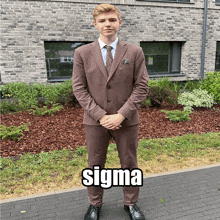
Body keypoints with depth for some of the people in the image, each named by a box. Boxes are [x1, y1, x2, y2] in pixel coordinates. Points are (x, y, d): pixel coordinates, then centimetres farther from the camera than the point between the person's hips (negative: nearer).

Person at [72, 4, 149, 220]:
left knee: (130, 164, 14)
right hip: (94, 121, 0)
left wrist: (120, 115, -14)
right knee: (95, 166, 13)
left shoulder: (134, 52, -2)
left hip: (126, 120, 0)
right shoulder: (82, 53, -1)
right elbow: (79, 88, -4)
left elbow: (141, 87, -5)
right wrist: (101, 116, -13)